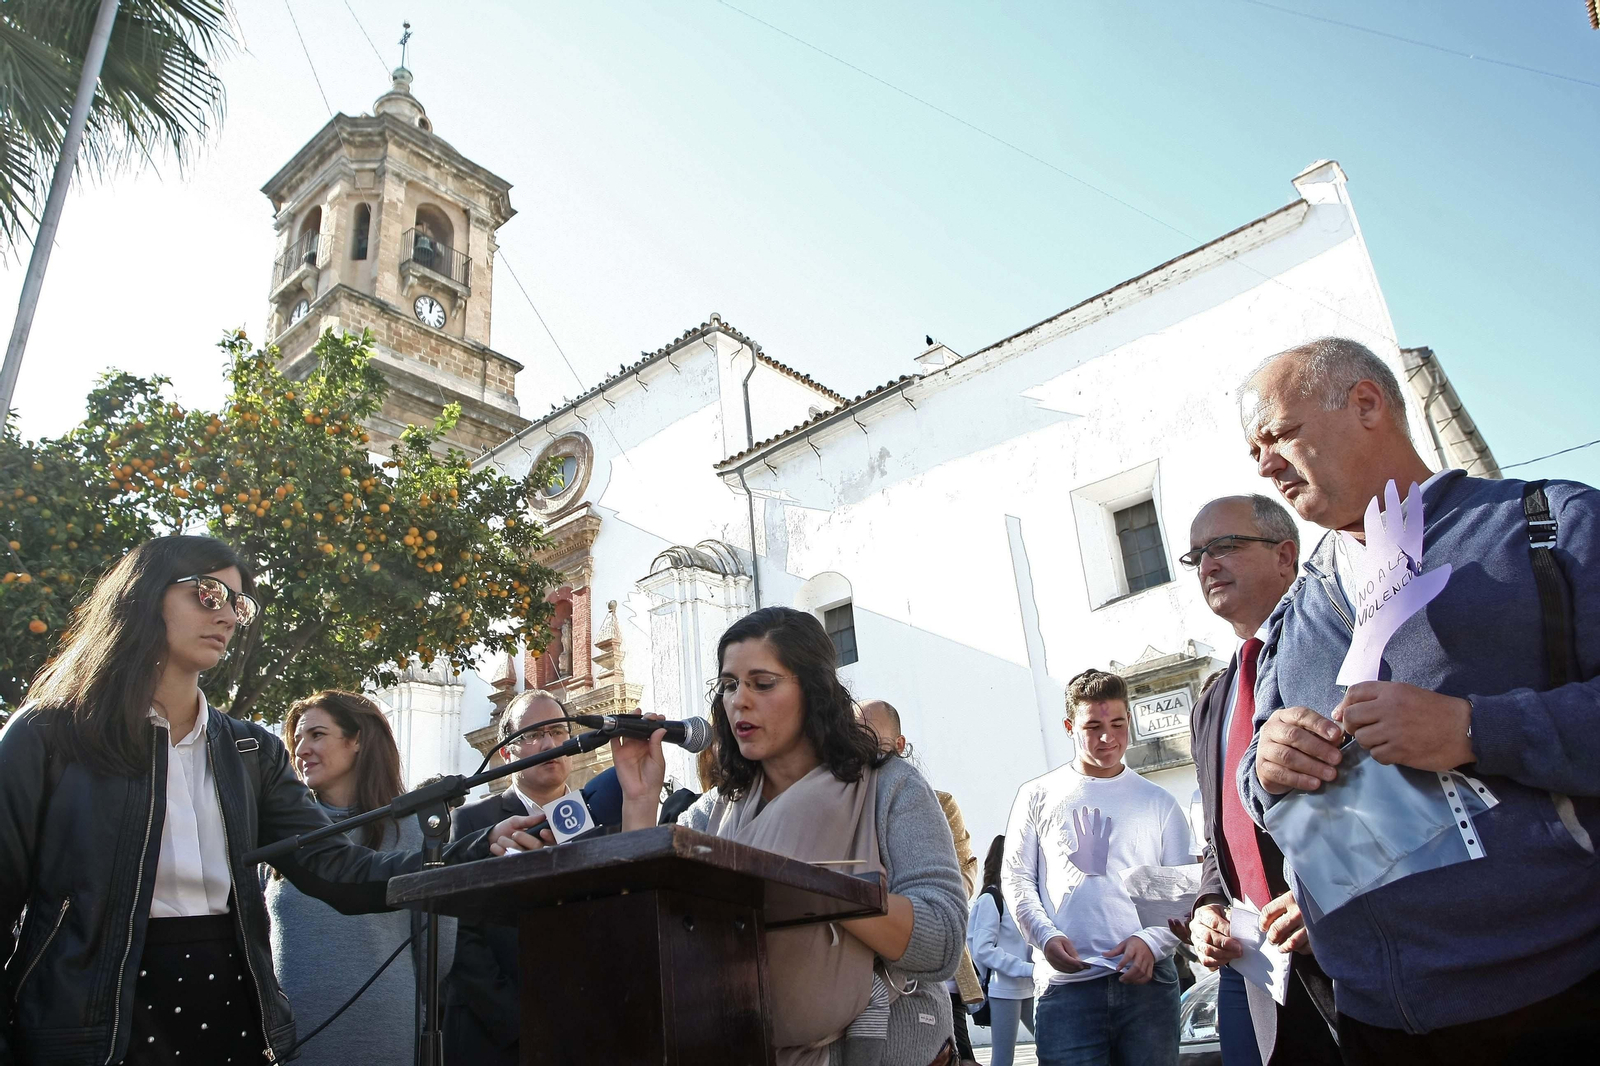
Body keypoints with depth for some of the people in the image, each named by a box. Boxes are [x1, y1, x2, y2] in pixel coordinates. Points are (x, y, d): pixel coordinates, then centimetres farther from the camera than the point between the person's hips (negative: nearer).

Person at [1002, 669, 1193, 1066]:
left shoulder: (1158, 802, 11)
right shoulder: (1038, 796, 9)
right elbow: (1016, 878, 7)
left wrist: (1152, 941, -9)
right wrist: (1046, 936, -9)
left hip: (1147, 978, 1)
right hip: (1065, 981, -1)